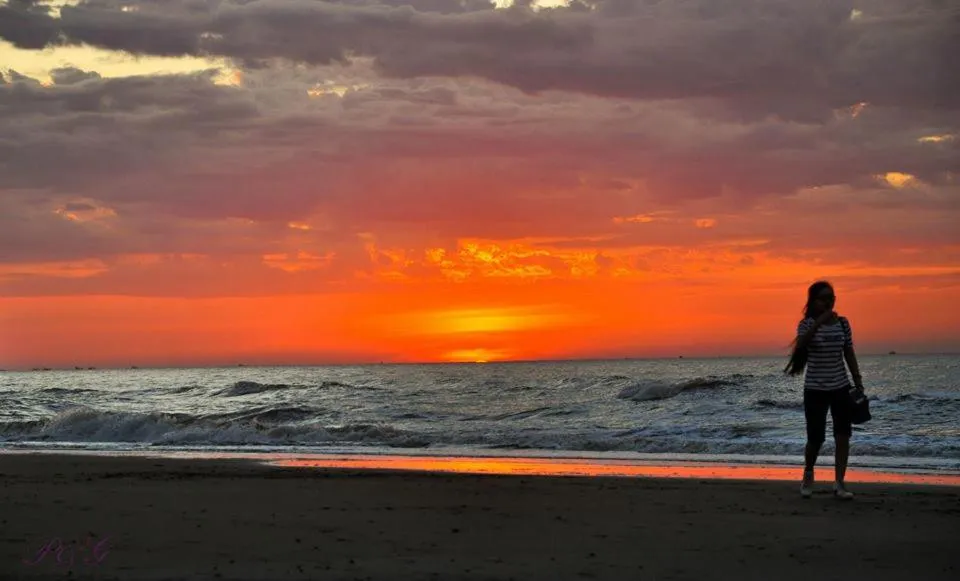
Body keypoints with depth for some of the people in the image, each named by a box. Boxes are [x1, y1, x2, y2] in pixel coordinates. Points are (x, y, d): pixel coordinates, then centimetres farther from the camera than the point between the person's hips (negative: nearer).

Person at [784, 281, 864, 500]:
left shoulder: (843, 323, 3)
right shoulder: (808, 324, -8)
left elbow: (849, 355, 8)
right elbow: (800, 345, -28)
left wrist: (859, 385, 5)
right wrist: (819, 322, -39)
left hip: (841, 388, 3)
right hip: (815, 389, -3)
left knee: (843, 436, -6)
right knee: (816, 438, 2)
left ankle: (839, 483, -3)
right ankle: (808, 476, 28)